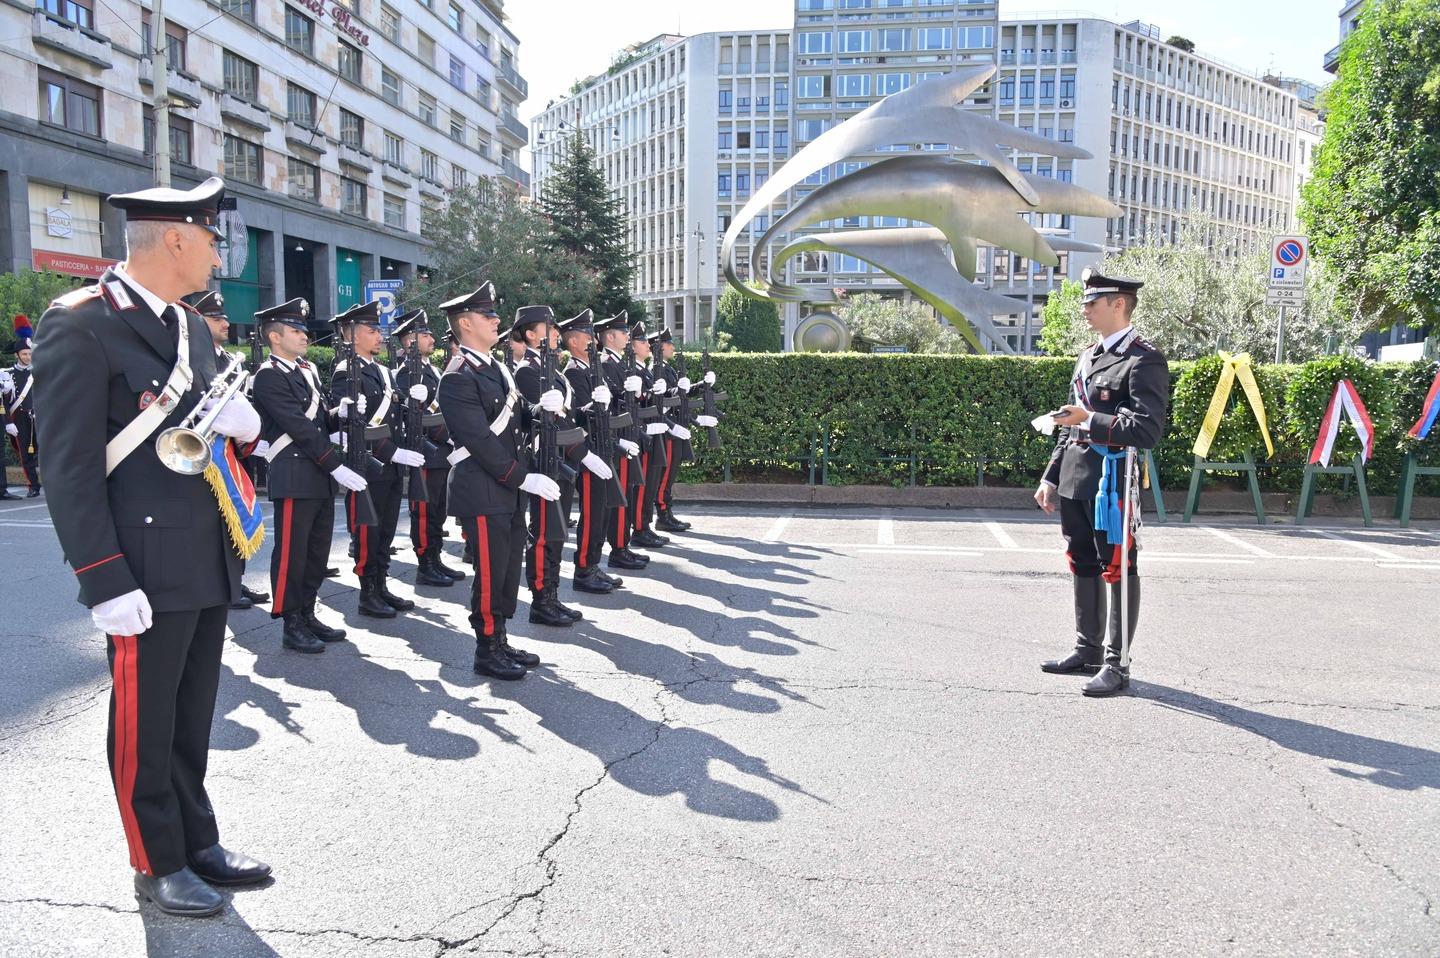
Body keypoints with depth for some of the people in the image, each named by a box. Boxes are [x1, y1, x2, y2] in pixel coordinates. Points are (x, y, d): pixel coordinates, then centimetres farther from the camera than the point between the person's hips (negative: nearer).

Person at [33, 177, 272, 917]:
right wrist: (106, 581, -19)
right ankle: (158, 866, 24)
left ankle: (199, 842, 33)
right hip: (146, 570, -8)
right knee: (143, 727, 8)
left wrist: (241, 423, -3)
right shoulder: (80, 326, -12)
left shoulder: (191, 327, 13)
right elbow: (69, 467, -16)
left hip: (209, 562, 8)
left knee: (191, 719, 18)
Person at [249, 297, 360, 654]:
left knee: (317, 550, 13)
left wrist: (340, 413, -4)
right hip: (294, 477, -9)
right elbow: (299, 427, -17)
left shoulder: (307, 371, 17)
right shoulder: (269, 376, -10)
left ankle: (308, 615, 23)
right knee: (291, 552, -1)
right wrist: (337, 465, -20)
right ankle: (291, 625, 7)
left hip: (321, 477, 9)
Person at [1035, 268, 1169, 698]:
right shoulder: (1088, 357, 16)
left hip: (1113, 480, -8)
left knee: (1117, 569, -1)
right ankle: (1088, 649, 29)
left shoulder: (1144, 361, -11)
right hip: (1075, 480, 9)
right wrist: (1051, 477, 17)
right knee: (1083, 564, 15)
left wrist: (1091, 419, -19)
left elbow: (1147, 430, -19)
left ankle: (1116, 664, 8)